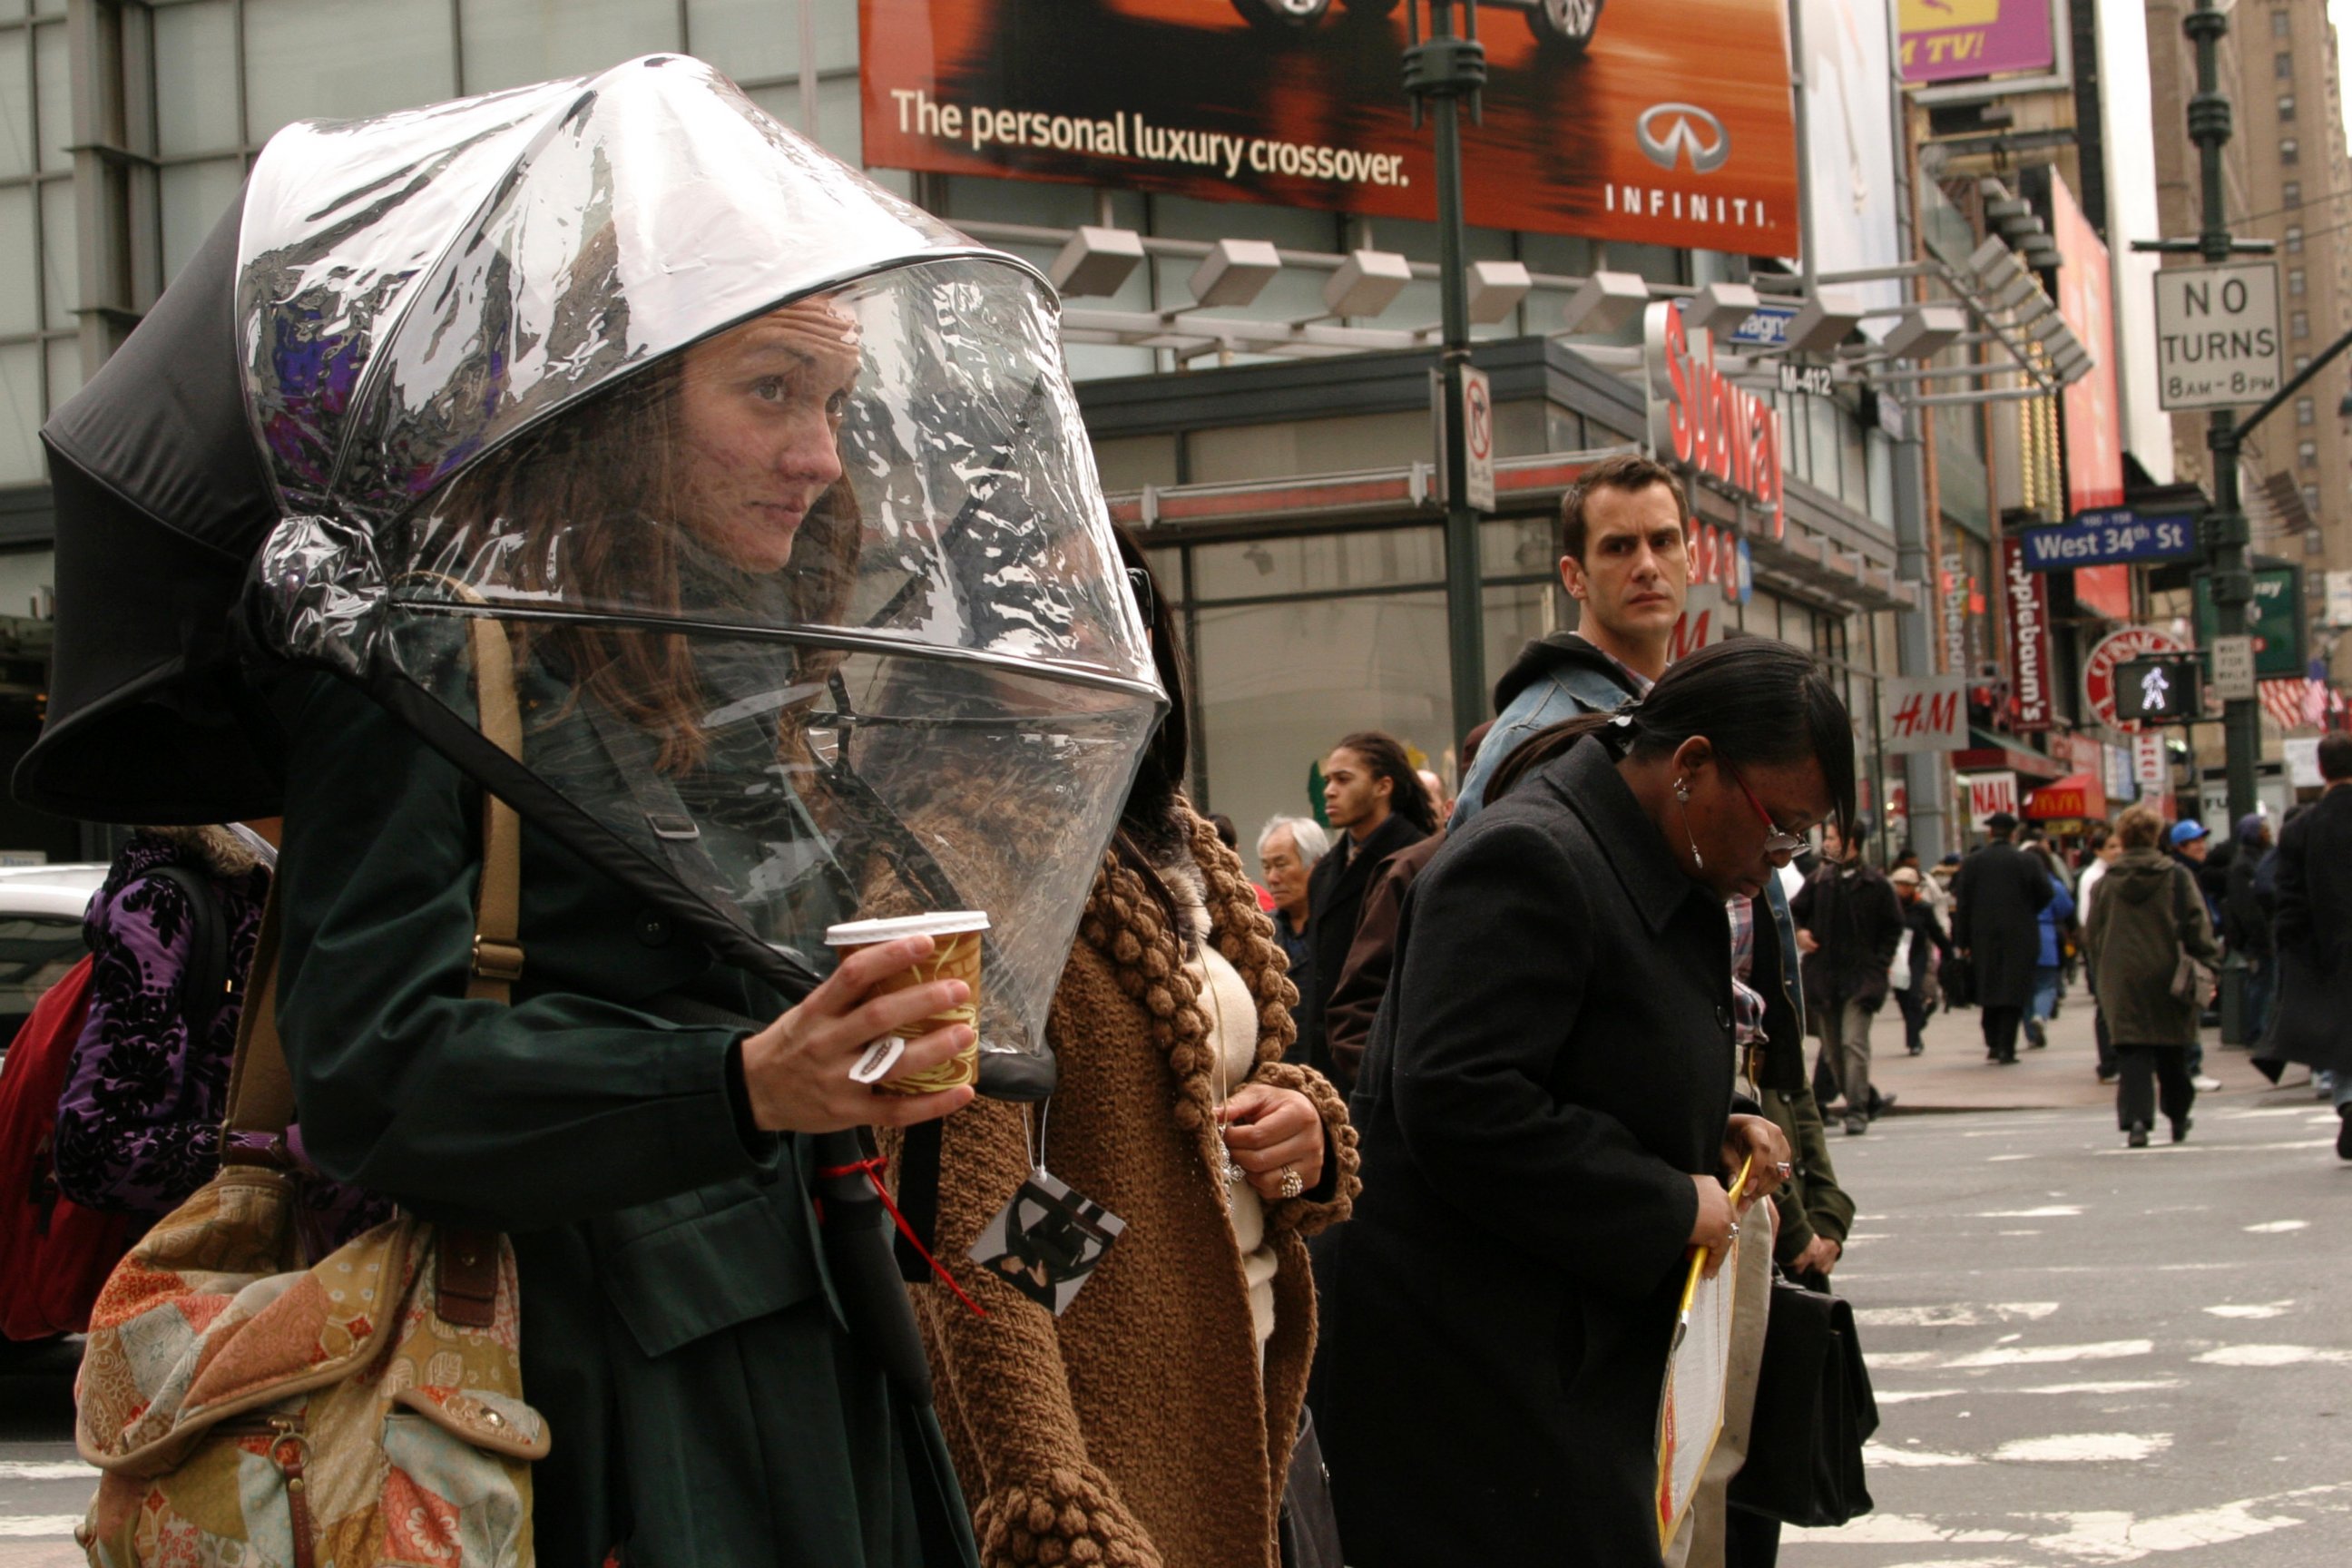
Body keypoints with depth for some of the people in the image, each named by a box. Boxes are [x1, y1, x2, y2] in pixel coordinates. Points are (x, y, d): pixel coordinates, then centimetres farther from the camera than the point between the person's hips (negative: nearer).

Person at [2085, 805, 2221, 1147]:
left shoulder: (2106, 881, 0)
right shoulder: (2176, 876, -3)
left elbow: (2092, 934, 3)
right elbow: (2197, 924, -7)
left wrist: (2102, 976, 15)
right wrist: (2206, 964, 0)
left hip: (2122, 979, 0)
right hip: (2167, 975, 0)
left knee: (2133, 1052, -2)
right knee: (2171, 1049, 15)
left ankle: (2136, 1117, -19)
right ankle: (2178, 1118, 27)